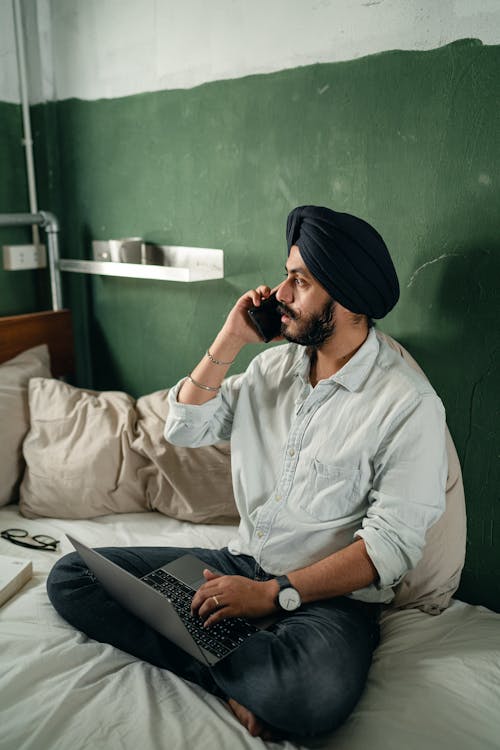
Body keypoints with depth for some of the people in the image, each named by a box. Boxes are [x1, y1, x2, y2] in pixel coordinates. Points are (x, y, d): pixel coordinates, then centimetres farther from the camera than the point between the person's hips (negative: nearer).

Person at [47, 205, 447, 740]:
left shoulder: (409, 404, -13)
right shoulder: (274, 364, 7)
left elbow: (392, 545, -16)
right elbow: (185, 429, 7)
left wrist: (276, 594, -22)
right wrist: (230, 340, -3)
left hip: (331, 596, -6)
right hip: (240, 563, 6)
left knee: (316, 695, -40)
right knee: (70, 576, -4)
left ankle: (198, 663, -10)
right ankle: (230, 682, -12)